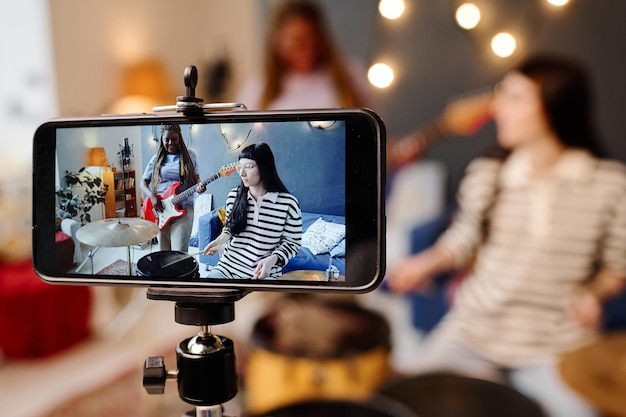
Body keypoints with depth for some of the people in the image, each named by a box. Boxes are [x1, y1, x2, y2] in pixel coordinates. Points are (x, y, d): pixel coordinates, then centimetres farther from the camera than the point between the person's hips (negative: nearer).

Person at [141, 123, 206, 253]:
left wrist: (199, 185, -13)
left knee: (179, 252, -14)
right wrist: (152, 196, -8)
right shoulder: (157, 158, 8)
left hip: (183, 207, -2)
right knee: (164, 251, 8)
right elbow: (143, 182, 11)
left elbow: (195, 178, 11)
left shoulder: (190, 155, 5)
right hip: (161, 209, 2)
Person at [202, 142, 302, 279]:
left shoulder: (288, 203, -13)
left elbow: (292, 242, -4)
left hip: (265, 273, -4)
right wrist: (219, 240, -4)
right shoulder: (234, 195, -1)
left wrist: (273, 259, -20)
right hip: (228, 264, 4)